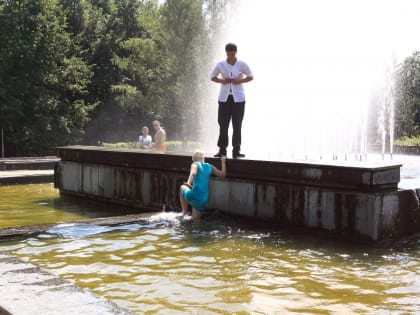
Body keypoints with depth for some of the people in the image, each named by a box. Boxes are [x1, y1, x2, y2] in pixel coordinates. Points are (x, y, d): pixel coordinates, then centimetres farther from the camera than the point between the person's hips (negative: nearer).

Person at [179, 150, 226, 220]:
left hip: (193, 197, -5)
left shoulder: (195, 164, 2)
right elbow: (223, 174, 20)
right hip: (203, 200, 5)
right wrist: (223, 162, 30)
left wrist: (188, 182, -26)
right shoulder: (210, 166, 14)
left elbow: (193, 173, -20)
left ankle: (184, 212, 27)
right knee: (195, 220, 25)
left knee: (182, 187, 31)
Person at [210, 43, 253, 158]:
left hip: (238, 98, -1)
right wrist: (221, 81, -8)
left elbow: (251, 76, 9)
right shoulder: (220, 65, 3)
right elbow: (212, 77, 13)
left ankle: (236, 151, 2)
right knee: (223, 125, -1)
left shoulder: (242, 65, 1)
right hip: (224, 98, 1)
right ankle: (222, 150, 5)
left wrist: (239, 81, -10)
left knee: (237, 126, -2)